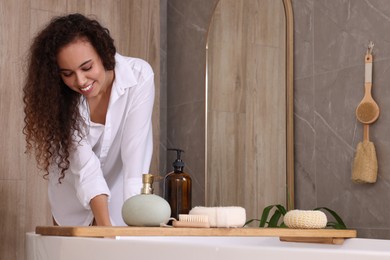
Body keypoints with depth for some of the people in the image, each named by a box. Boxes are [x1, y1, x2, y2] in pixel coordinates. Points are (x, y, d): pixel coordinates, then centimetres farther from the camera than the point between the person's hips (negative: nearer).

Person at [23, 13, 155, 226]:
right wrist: (104, 224, -43)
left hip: (119, 188, -1)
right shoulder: (60, 96, -23)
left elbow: (135, 156, -32)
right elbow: (84, 164, -31)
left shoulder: (138, 76, -28)